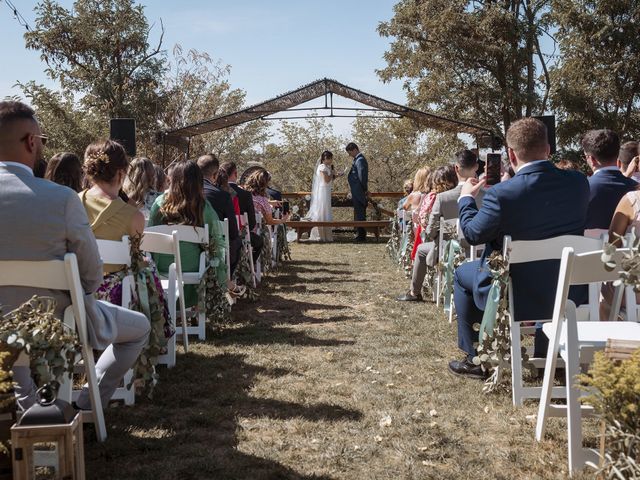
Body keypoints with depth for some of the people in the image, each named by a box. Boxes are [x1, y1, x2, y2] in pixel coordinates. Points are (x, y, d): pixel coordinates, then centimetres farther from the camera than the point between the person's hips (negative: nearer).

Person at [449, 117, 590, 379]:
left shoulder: (502, 194, -24)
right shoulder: (578, 183, -9)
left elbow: (473, 233, -7)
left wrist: (466, 197, 12)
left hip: (519, 298, -5)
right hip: (572, 294, 5)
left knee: (463, 274, 21)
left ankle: (476, 359, 25)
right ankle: (545, 354, 46)